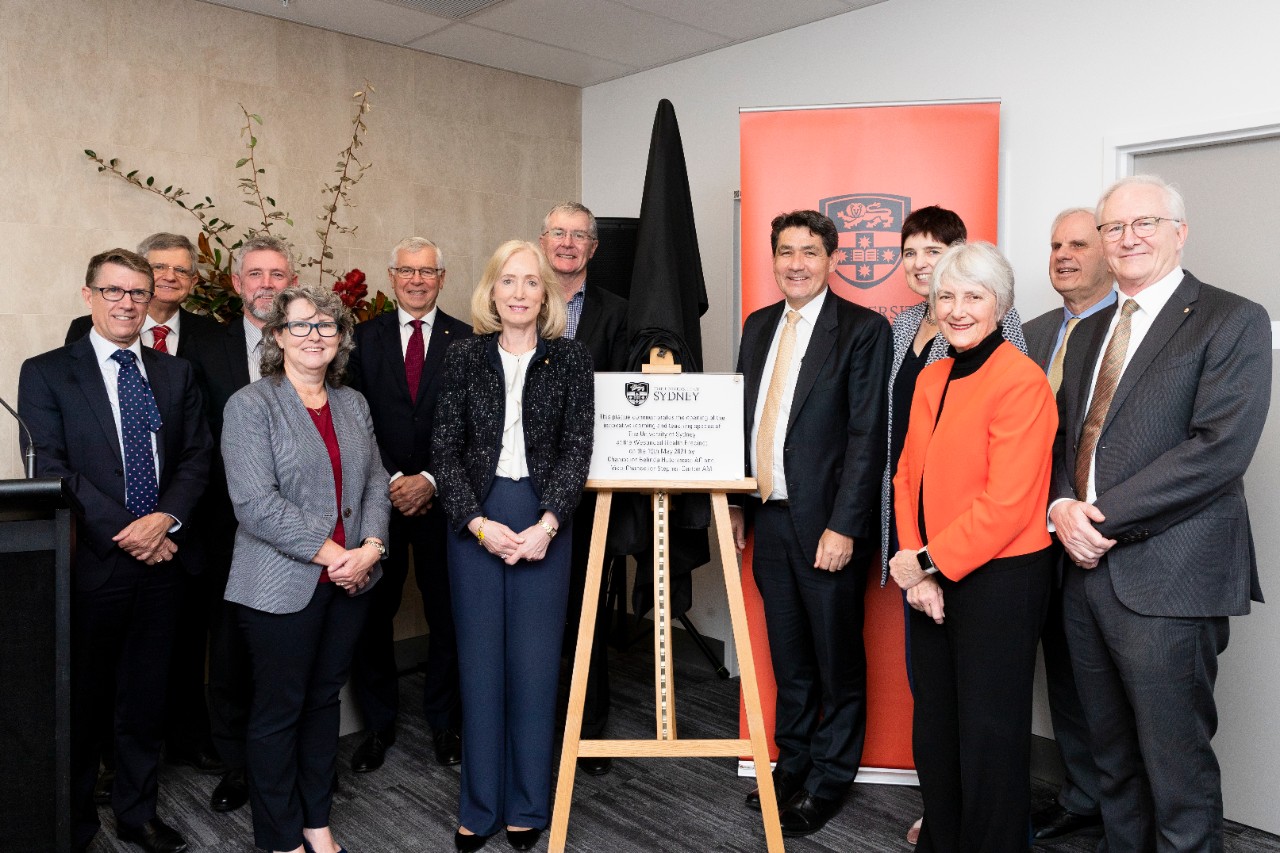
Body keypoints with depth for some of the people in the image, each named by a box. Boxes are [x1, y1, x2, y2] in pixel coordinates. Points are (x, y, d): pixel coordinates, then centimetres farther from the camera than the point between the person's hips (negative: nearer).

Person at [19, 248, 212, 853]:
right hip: (90, 565, -3)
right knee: (81, 700, 9)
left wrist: (166, 518, -12)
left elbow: (196, 457, 5)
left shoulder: (175, 374, 11)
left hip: (160, 560, 3)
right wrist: (124, 531, -15)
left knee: (146, 697, 14)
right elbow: (50, 470, -9)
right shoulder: (46, 373, 0)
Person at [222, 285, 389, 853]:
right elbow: (256, 503, -17)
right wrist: (331, 555, -17)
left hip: (350, 581, 5)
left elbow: (376, 483, 9)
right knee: (280, 710, 8)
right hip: (283, 587, -5)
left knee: (325, 699, 16)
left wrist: (370, 549, -8)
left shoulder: (353, 404, 11)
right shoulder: (250, 405, -8)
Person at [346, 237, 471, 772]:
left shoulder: (466, 341, 3)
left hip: (442, 497, -1)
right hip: (378, 495, 1)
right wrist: (392, 480, -9)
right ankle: (378, 723, 23)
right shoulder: (365, 338, 6)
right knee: (372, 613, 6)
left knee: (448, 613, 6)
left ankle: (444, 720, 23)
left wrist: (431, 480, -10)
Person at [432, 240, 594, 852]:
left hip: (543, 523, -1)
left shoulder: (570, 359, 2)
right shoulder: (464, 358, 3)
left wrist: (545, 525, -13)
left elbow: (576, 450, -2)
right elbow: (445, 451, 1)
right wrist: (479, 522, -10)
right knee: (479, 662, 8)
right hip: (474, 524, 1)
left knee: (535, 664, 6)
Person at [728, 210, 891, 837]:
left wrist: (843, 526, -17)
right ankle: (792, 764, 35)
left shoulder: (863, 329, -8)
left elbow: (867, 437, -13)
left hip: (826, 525, -6)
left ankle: (829, 780, 27)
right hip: (769, 516, 6)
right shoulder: (758, 326, 11)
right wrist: (736, 503, 13)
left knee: (837, 660, 9)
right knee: (788, 657, 18)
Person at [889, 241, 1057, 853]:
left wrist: (929, 563, -13)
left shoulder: (1021, 381, -15)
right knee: (933, 727, 19)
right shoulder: (930, 379, 9)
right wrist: (916, 568, -3)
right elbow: (908, 477, 9)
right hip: (931, 581, 7)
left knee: (989, 735, 7)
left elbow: (1006, 503, -20)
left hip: (997, 579, -7)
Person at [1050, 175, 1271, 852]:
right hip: (1088, 568, 7)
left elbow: (1220, 448, -16)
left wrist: (1104, 516, -16)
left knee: (1177, 766, 3)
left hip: (1167, 576, -6)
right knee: (1112, 757, 17)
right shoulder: (1089, 332, 17)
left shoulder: (1233, 321, -5)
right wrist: (1063, 506, -5)